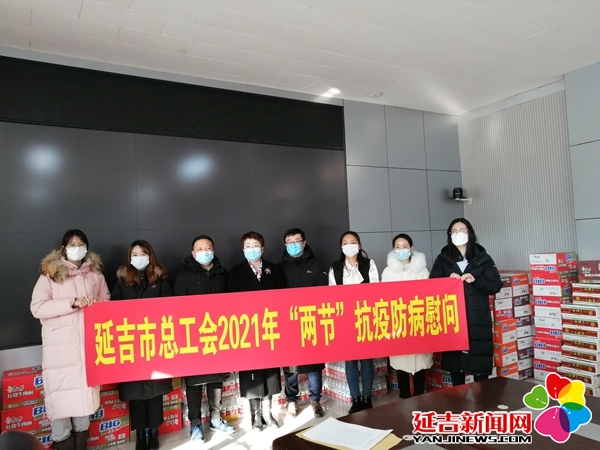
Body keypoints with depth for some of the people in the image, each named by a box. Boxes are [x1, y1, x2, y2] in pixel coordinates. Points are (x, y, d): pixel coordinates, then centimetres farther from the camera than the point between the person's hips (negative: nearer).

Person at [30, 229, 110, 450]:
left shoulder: (95, 273, 7)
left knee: (86, 387, 11)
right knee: (60, 390, 2)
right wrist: (72, 302, -21)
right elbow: (37, 308, -11)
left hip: (89, 343, 3)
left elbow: (107, 301, 15)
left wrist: (99, 303, -7)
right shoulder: (50, 274, -3)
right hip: (60, 345, -3)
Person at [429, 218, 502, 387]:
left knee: (480, 359, -1)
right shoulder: (442, 259, 7)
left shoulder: (482, 258, 5)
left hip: (478, 318, -1)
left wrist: (476, 280, -14)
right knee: (454, 359, 6)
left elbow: (496, 286, 2)